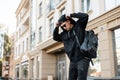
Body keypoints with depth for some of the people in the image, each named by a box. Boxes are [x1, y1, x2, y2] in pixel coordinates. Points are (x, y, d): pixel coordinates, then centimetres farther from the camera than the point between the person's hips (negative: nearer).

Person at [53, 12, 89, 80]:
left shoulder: (79, 25, -1)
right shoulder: (64, 34, 14)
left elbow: (85, 16, -12)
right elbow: (55, 37, 24)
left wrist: (71, 15, -8)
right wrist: (57, 27, 11)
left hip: (82, 59, -6)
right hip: (73, 61, 6)